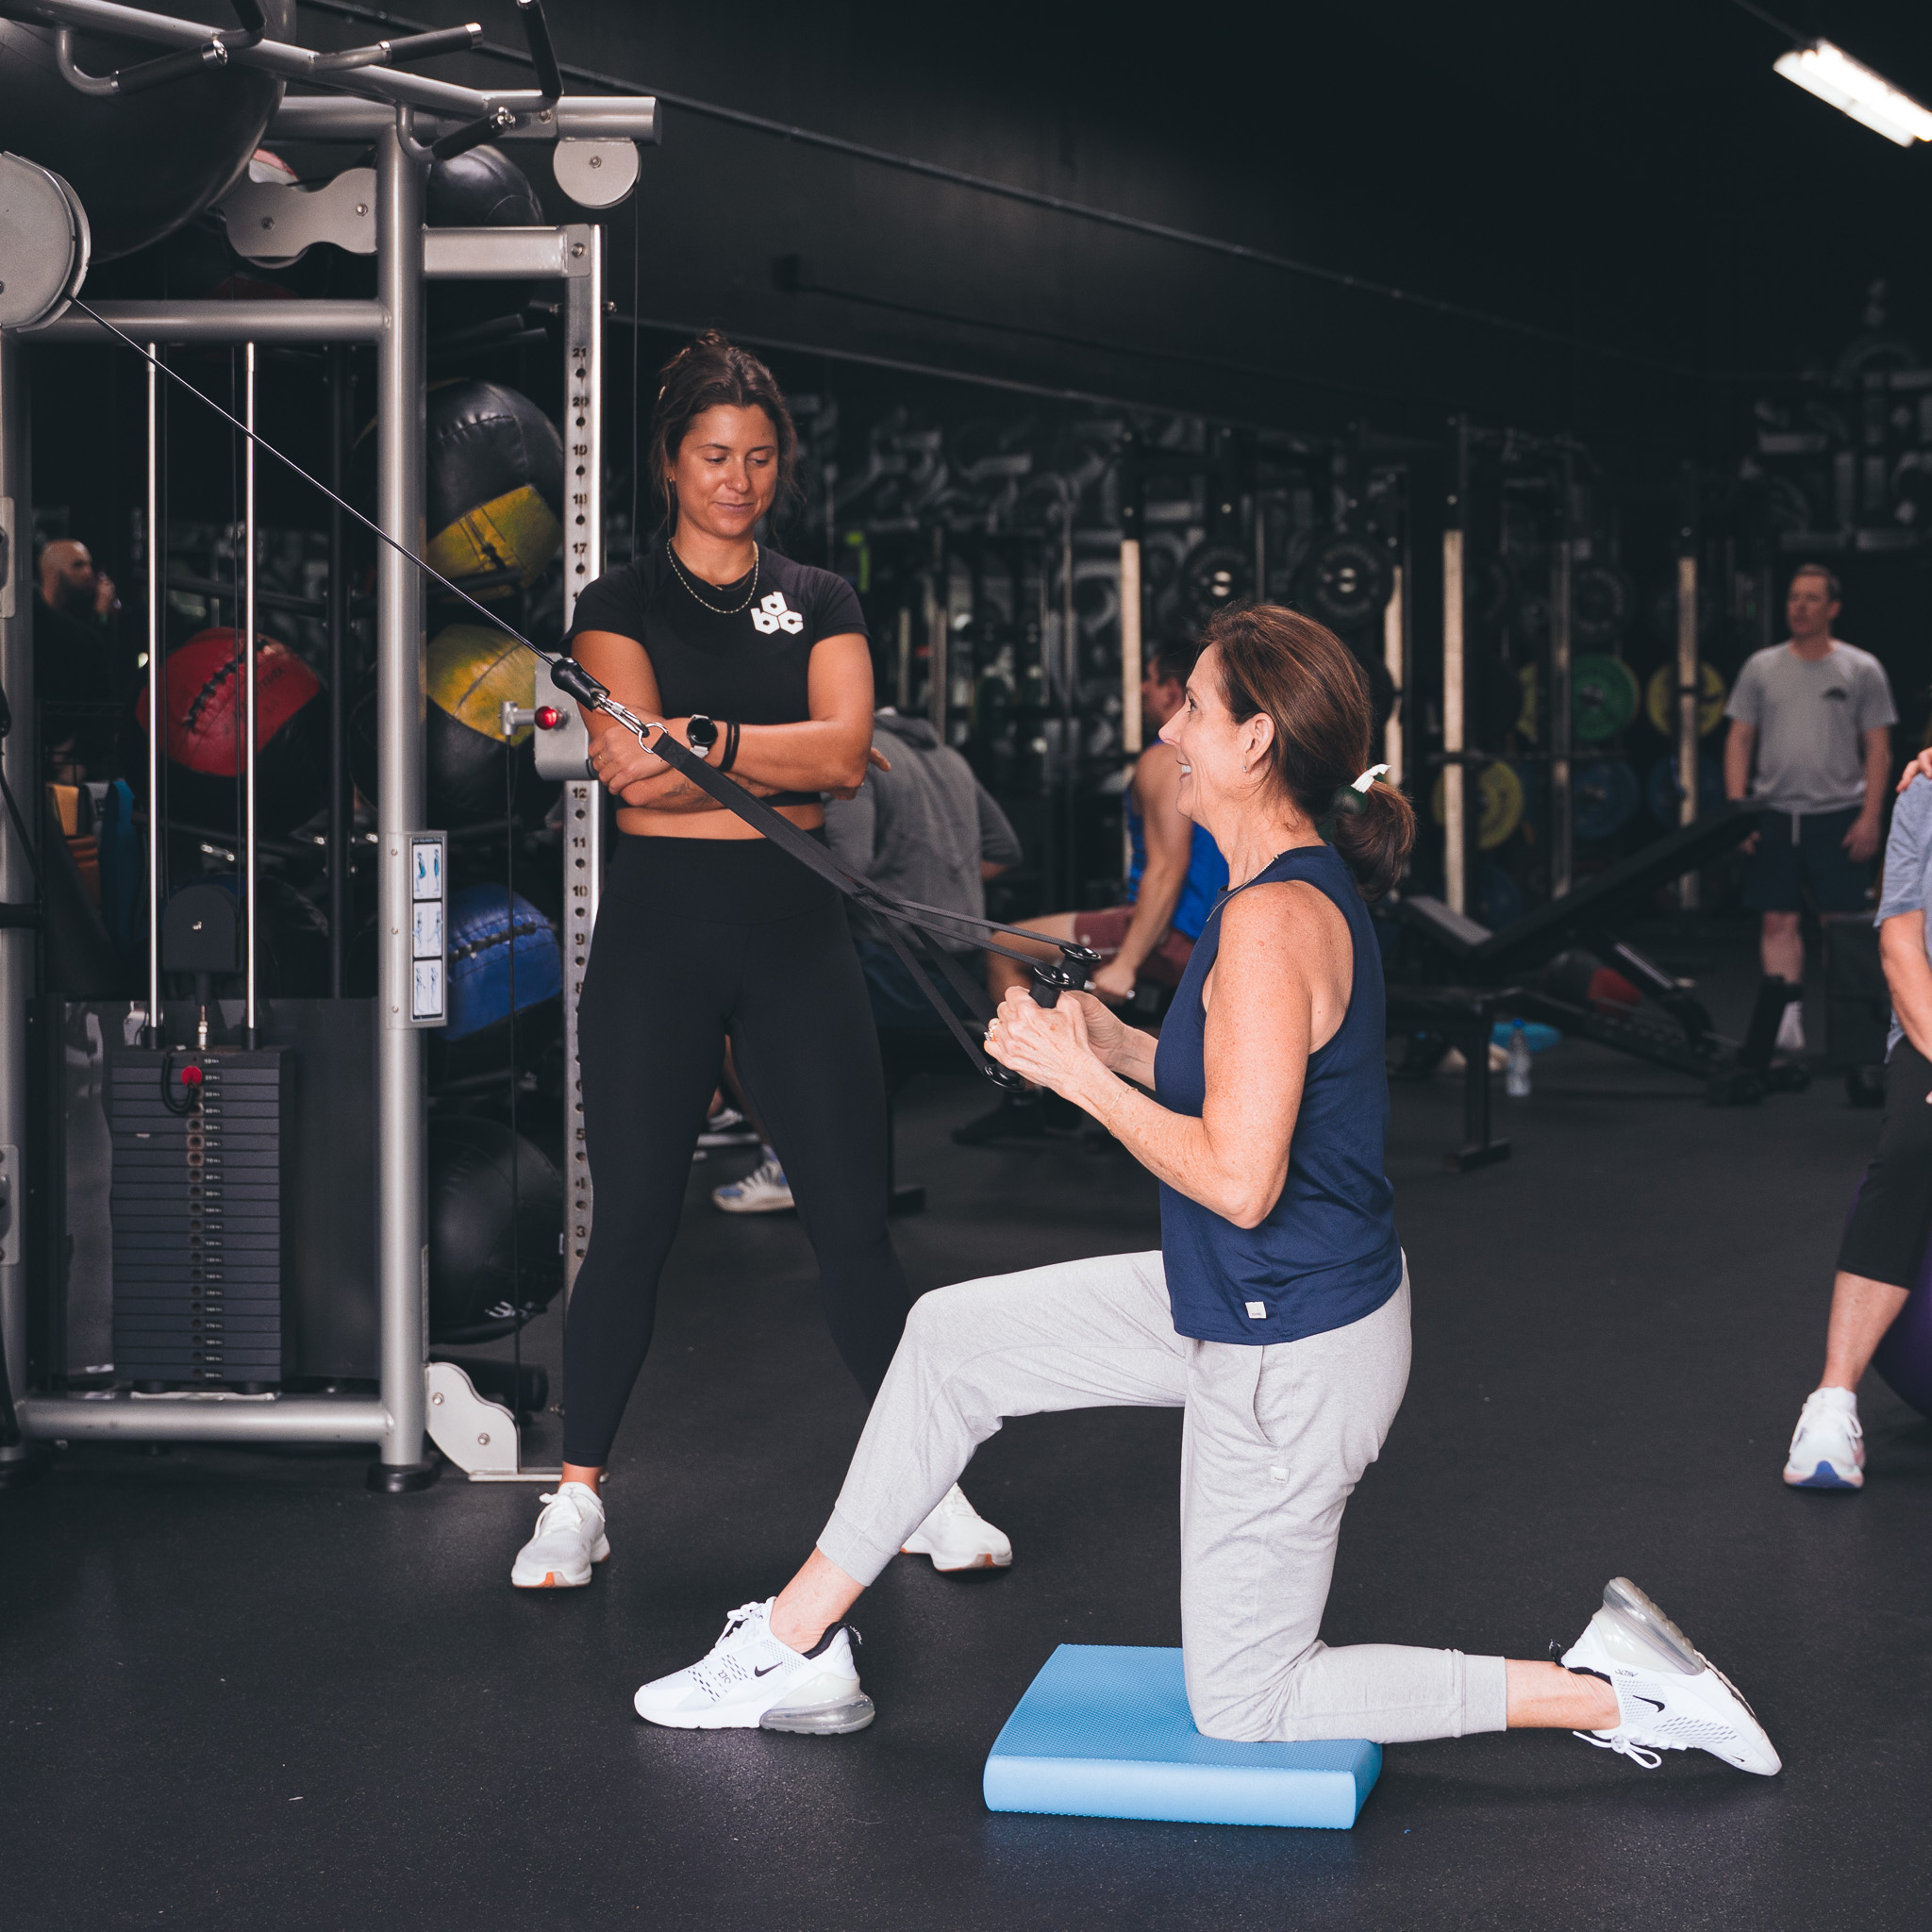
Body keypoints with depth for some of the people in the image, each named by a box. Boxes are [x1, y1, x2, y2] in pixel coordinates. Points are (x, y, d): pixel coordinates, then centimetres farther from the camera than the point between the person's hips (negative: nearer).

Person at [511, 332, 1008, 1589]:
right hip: (659, 926, -1)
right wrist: (791, 759, -12)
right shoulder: (622, 603, 5)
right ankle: (578, 1499, 12)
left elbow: (845, 746, -6)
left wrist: (695, 741, -17)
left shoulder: (821, 602, 11)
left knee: (856, 1222, 1)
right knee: (633, 1225, 1)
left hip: (796, 928, 2)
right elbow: (633, 768, -11)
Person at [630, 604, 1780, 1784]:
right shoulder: (1308, 888, 4)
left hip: (1292, 1355, -10)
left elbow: (1240, 1179, -29)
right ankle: (797, 1642, 26)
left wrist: (1082, 1077, -18)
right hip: (1247, 1304, 10)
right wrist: (1117, 1044, 5)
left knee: (1244, 1707, 5)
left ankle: (1614, 1689, 4)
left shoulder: (1274, 921, -27)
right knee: (956, 1338, 16)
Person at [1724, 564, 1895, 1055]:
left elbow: (1878, 749, -1)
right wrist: (1736, 809, -2)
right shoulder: (1761, 667, 8)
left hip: (1838, 816, -2)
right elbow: (1739, 740, 8)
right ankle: (1787, 1019, 4)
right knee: (1779, 919, 1)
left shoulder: (1861, 669, 1)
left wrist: (1870, 817, -10)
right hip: (1775, 813, 2)